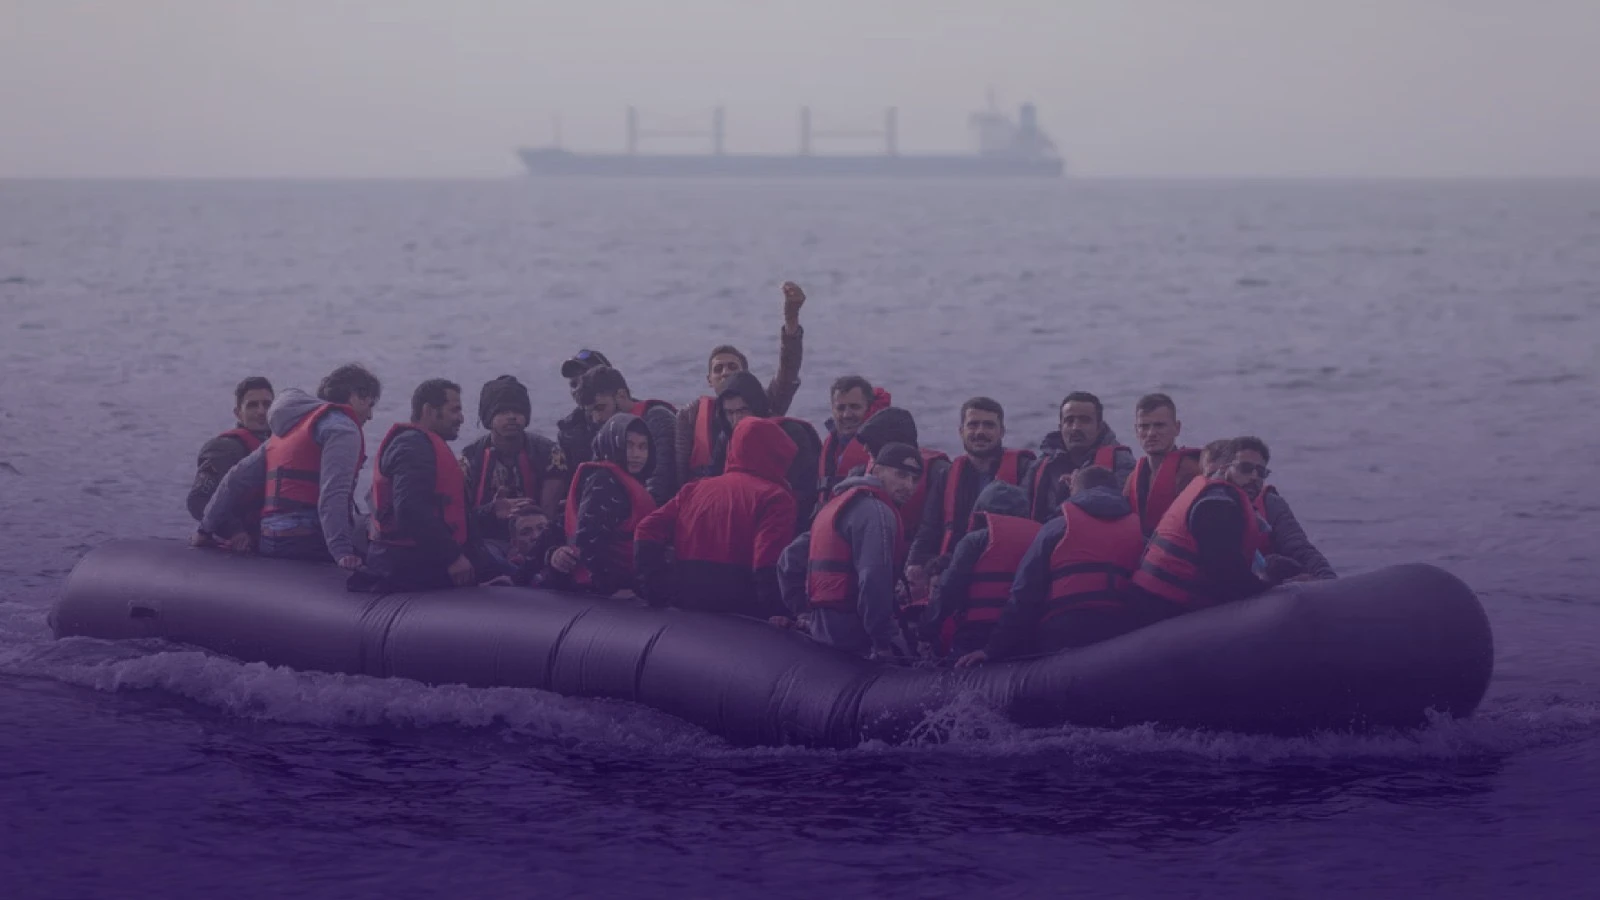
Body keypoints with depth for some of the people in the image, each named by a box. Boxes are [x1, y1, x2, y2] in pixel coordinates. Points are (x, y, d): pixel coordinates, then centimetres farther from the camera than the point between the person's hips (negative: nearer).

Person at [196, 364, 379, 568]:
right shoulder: (341, 427, -2)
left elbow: (237, 480, 26)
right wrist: (341, 551, -26)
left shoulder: (287, 429, 27)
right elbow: (333, 492, -17)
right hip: (308, 541, -9)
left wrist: (207, 528, 33)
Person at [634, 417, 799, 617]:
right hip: (743, 618, -6)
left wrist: (659, 593, 9)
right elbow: (769, 563, -17)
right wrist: (777, 613, -13)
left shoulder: (696, 489, 16)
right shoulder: (774, 497, -4)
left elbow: (648, 530, 8)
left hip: (687, 609, 6)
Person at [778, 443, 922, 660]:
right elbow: (874, 580, -23)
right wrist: (886, 642, -20)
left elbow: (790, 560, 22)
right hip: (854, 635, -10)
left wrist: (802, 609, 19)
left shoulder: (835, 505, 20)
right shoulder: (875, 511, -11)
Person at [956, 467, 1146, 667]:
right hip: (1122, 634, 2)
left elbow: (1025, 594, 6)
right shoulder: (1136, 528, 18)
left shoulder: (1058, 528, 12)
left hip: (1063, 636, -2)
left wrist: (994, 649, 7)